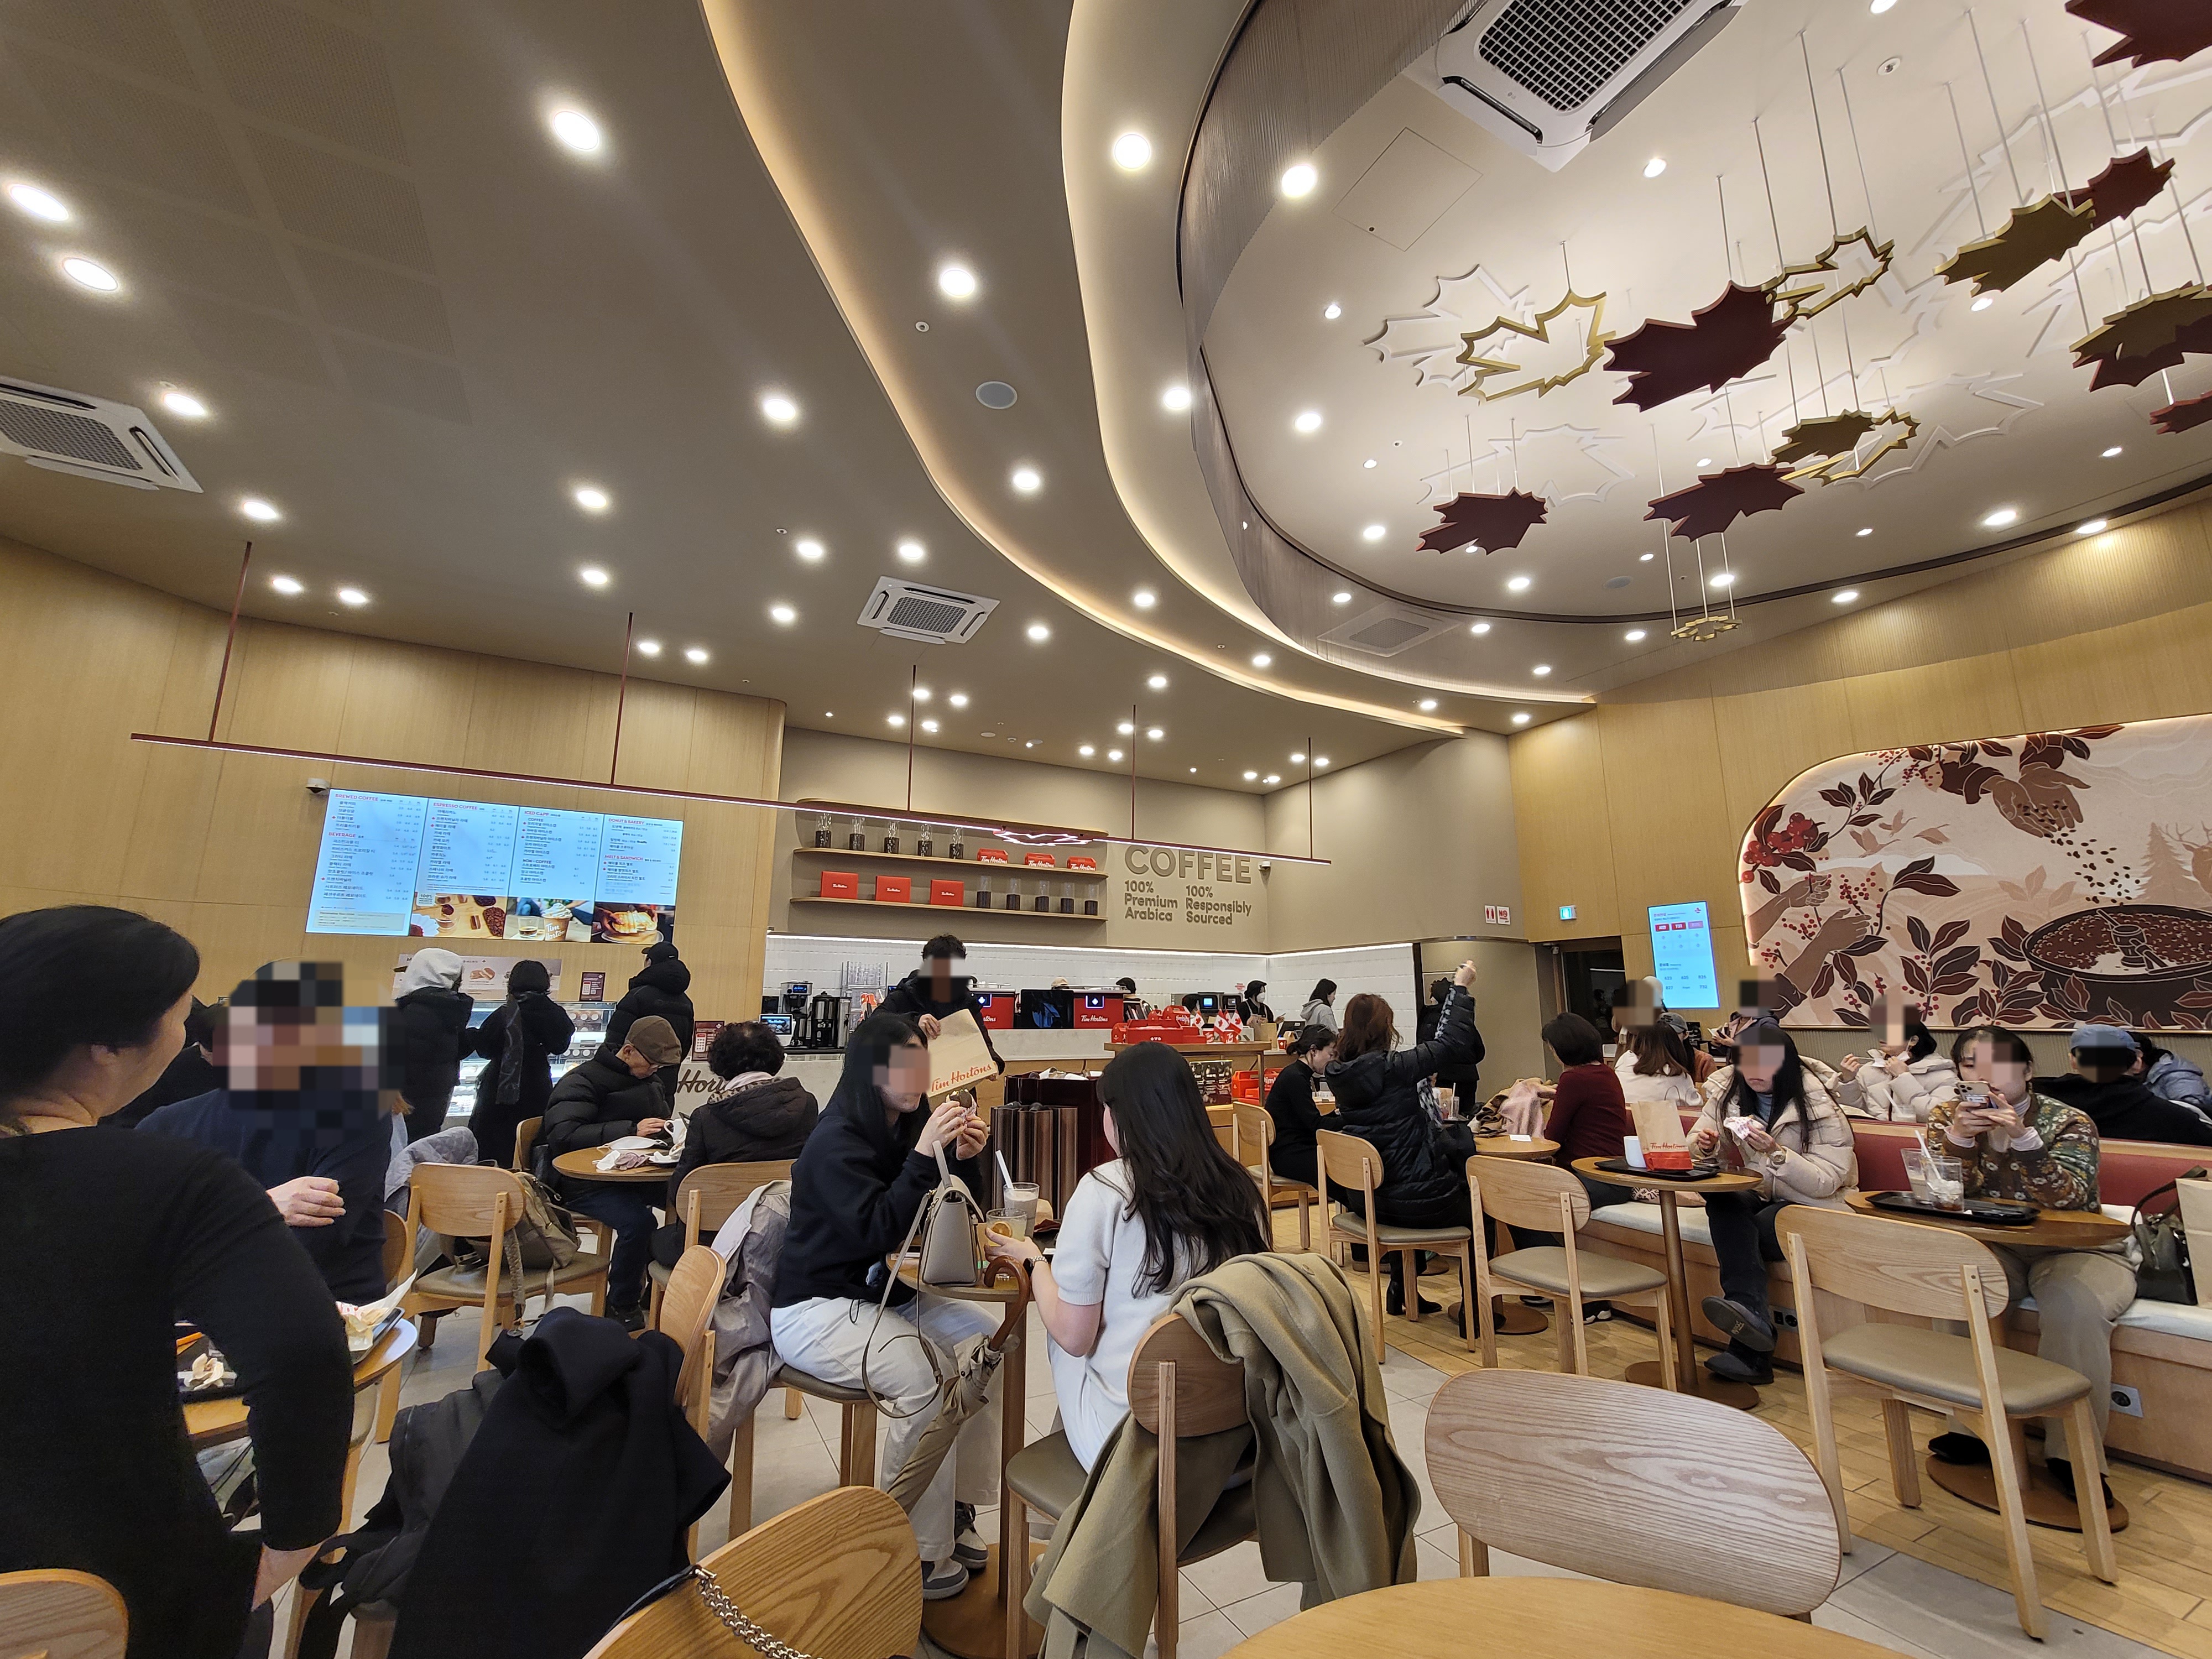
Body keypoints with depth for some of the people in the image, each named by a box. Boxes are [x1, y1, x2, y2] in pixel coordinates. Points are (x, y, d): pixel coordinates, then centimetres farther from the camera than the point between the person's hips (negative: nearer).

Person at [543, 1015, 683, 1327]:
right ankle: (621, 1307, -8)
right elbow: (562, 1136, -22)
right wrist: (630, 1130, -27)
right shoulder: (584, 1080, -10)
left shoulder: (649, 1078, 14)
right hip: (584, 1183, -7)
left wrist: (671, 1129, -1)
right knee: (637, 1220, -31)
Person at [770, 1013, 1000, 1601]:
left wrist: (964, 1157, -14)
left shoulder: (911, 1124, 1)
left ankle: (957, 1507, 6)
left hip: (887, 1295, 8)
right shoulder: (836, 1141, -20)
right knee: (921, 1380, -28)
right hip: (815, 1308, -7)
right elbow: (877, 1230, -28)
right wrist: (924, 1154, -34)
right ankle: (921, 1554, -8)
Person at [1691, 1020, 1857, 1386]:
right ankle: (1752, 1316, -40)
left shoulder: (1817, 1104, -14)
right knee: (1721, 1200, -32)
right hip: (1753, 1195, 4)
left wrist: (1776, 1152, -33)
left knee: (1739, 1237, -32)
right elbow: (1696, 1146, 7)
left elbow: (1827, 1181, -17)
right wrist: (1703, 1144, -18)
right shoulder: (1728, 1089, -2)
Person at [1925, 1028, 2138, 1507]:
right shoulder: (1948, 1115, -1)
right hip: (1991, 1248, 1)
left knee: (2075, 1306, -33)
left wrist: (2021, 1137, -36)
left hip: (2073, 1251, -1)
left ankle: (2072, 1451, -14)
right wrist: (1957, 1138, -26)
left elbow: (2068, 1200, -22)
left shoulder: (2069, 1122, -7)